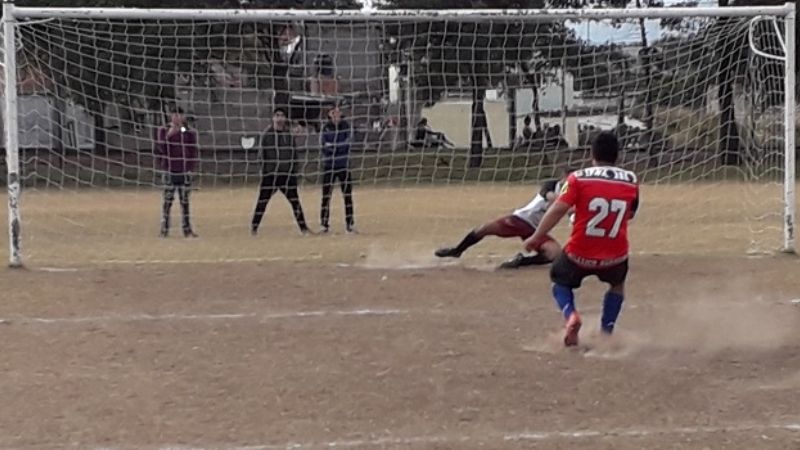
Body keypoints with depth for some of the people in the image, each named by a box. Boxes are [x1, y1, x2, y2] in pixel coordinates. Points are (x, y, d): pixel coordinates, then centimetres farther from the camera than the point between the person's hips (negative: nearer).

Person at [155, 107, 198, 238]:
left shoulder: (190, 133, 5)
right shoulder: (163, 131, 2)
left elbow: (193, 152, 7)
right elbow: (159, 149, -6)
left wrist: (191, 167, -2)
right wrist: (168, 136, -16)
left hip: (185, 172, 2)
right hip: (169, 171, -2)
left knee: (185, 200, 7)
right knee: (167, 200, -1)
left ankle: (187, 229, 11)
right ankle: (164, 229, 4)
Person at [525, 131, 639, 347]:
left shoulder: (579, 178, -6)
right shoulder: (631, 181, 2)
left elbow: (558, 208, -16)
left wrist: (536, 237, -14)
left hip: (580, 255, -2)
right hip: (614, 256, 2)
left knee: (561, 281, 26)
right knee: (617, 284, 35)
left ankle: (570, 314, -4)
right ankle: (607, 330, 21)